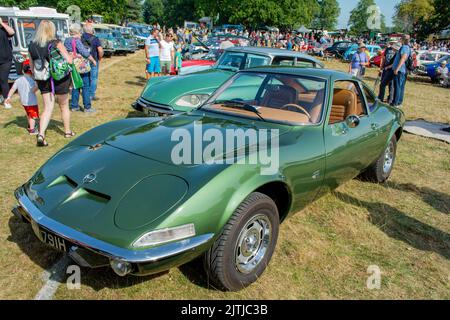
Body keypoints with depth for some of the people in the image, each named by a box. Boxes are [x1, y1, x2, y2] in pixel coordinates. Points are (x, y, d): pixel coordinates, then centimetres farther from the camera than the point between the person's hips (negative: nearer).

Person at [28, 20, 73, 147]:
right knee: (64, 106, 15)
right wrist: (70, 55, 5)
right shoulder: (56, 44, -13)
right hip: (60, 79, -3)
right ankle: (67, 131, 29)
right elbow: (69, 60, -17)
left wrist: (37, 78, 18)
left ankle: (41, 134, -10)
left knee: (47, 108, 7)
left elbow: (32, 67, 6)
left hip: (43, 81, 3)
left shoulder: (32, 46, 1)